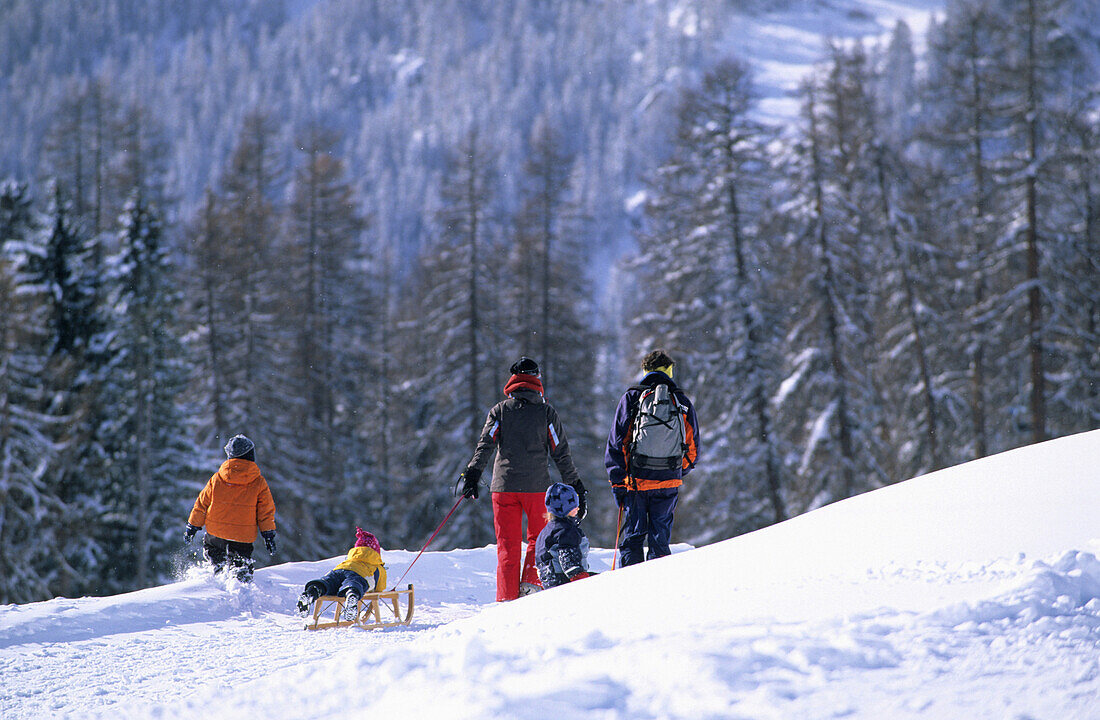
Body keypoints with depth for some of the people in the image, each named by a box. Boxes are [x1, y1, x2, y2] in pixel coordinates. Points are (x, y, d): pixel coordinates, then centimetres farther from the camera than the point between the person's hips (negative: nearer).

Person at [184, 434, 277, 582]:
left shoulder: (217, 479, -1)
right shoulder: (259, 483, -4)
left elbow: (202, 503, 6)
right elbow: (266, 511, 0)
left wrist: (192, 526, 15)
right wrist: (269, 535, 8)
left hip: (216, 534, 0)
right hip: (243, 539, 0)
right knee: (242, 570, 10)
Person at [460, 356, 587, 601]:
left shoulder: (500, 410, 5)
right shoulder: (546, 411, 3)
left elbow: (485, 446, -4)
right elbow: (561, 454, 3)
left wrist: (472, 476, -4)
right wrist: (576, 486, 8)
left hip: (504, 485, 1)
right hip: (537, 485, -1)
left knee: (508, 545, 5)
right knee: (539, 539, 14)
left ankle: (507, 598, 1)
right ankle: (531, 584, -4)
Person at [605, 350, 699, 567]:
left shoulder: (632, 398, 1)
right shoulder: (683, 402, 6)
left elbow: (616, 443, -1)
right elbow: (693, 447, 11)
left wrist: (617, 482, 3)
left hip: (636, 481, -1)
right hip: (669, 482, 1)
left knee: (632, 535, 6)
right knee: (660, 538, 9)